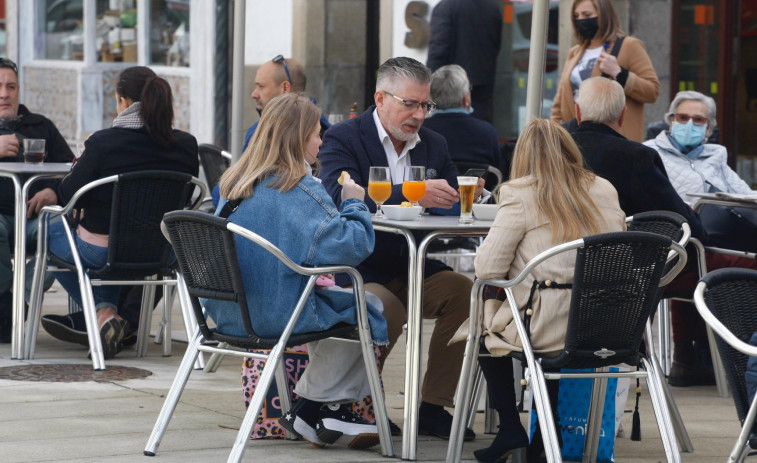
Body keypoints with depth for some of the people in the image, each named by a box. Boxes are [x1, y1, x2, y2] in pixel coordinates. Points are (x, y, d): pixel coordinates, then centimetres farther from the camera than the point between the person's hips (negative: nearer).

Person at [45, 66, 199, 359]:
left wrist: (82, 163, 8)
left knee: (51, 230, 27)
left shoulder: (103, 143, -19)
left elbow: (68, 197, -11)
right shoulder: (186, 146, -8)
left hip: (101, 252, -5)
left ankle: (103, 312, 13)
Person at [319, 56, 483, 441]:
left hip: (409, 267, 6)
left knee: (464, 291, -19)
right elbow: (340, 198, -26)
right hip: (357, 270, -6)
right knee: (387, 309, -35)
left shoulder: (432, 144, 12)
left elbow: (448, 203, 13)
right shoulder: (342, 139, -8)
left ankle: (432, 407, -11)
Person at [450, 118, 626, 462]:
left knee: (484, 325, 24)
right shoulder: (605, 191, 7)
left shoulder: (521, 194, -7)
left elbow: (486, 268, -9)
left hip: (549, 330, -5)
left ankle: (511, 430, 19)